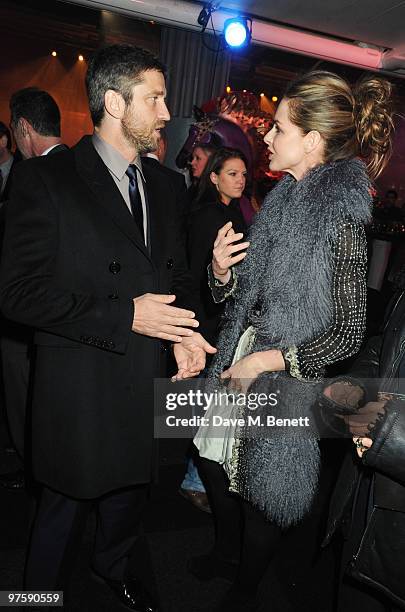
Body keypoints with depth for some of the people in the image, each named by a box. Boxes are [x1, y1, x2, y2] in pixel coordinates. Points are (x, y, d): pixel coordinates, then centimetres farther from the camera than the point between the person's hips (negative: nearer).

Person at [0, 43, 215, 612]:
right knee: (65, 506, 15)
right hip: (79, 385, -6)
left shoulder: (160, 186, 7)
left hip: (145, 378, 6)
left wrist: (185, 330, -7)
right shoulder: (46, 179, -13)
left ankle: (118, 565, 56)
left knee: (129, 487, 27)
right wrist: (124, 314, -24)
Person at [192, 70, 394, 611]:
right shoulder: (283, 200, 4)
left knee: (261, 487, 13)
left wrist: (268, 360, -17)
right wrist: (222, 270, -12)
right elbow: (240, 293, 9)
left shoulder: (340, 220, -18)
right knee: (216, 463, 20)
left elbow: (348, 334, -16)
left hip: (286, 379, -7)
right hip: (240, 361, 7)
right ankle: (225, 550, 50)